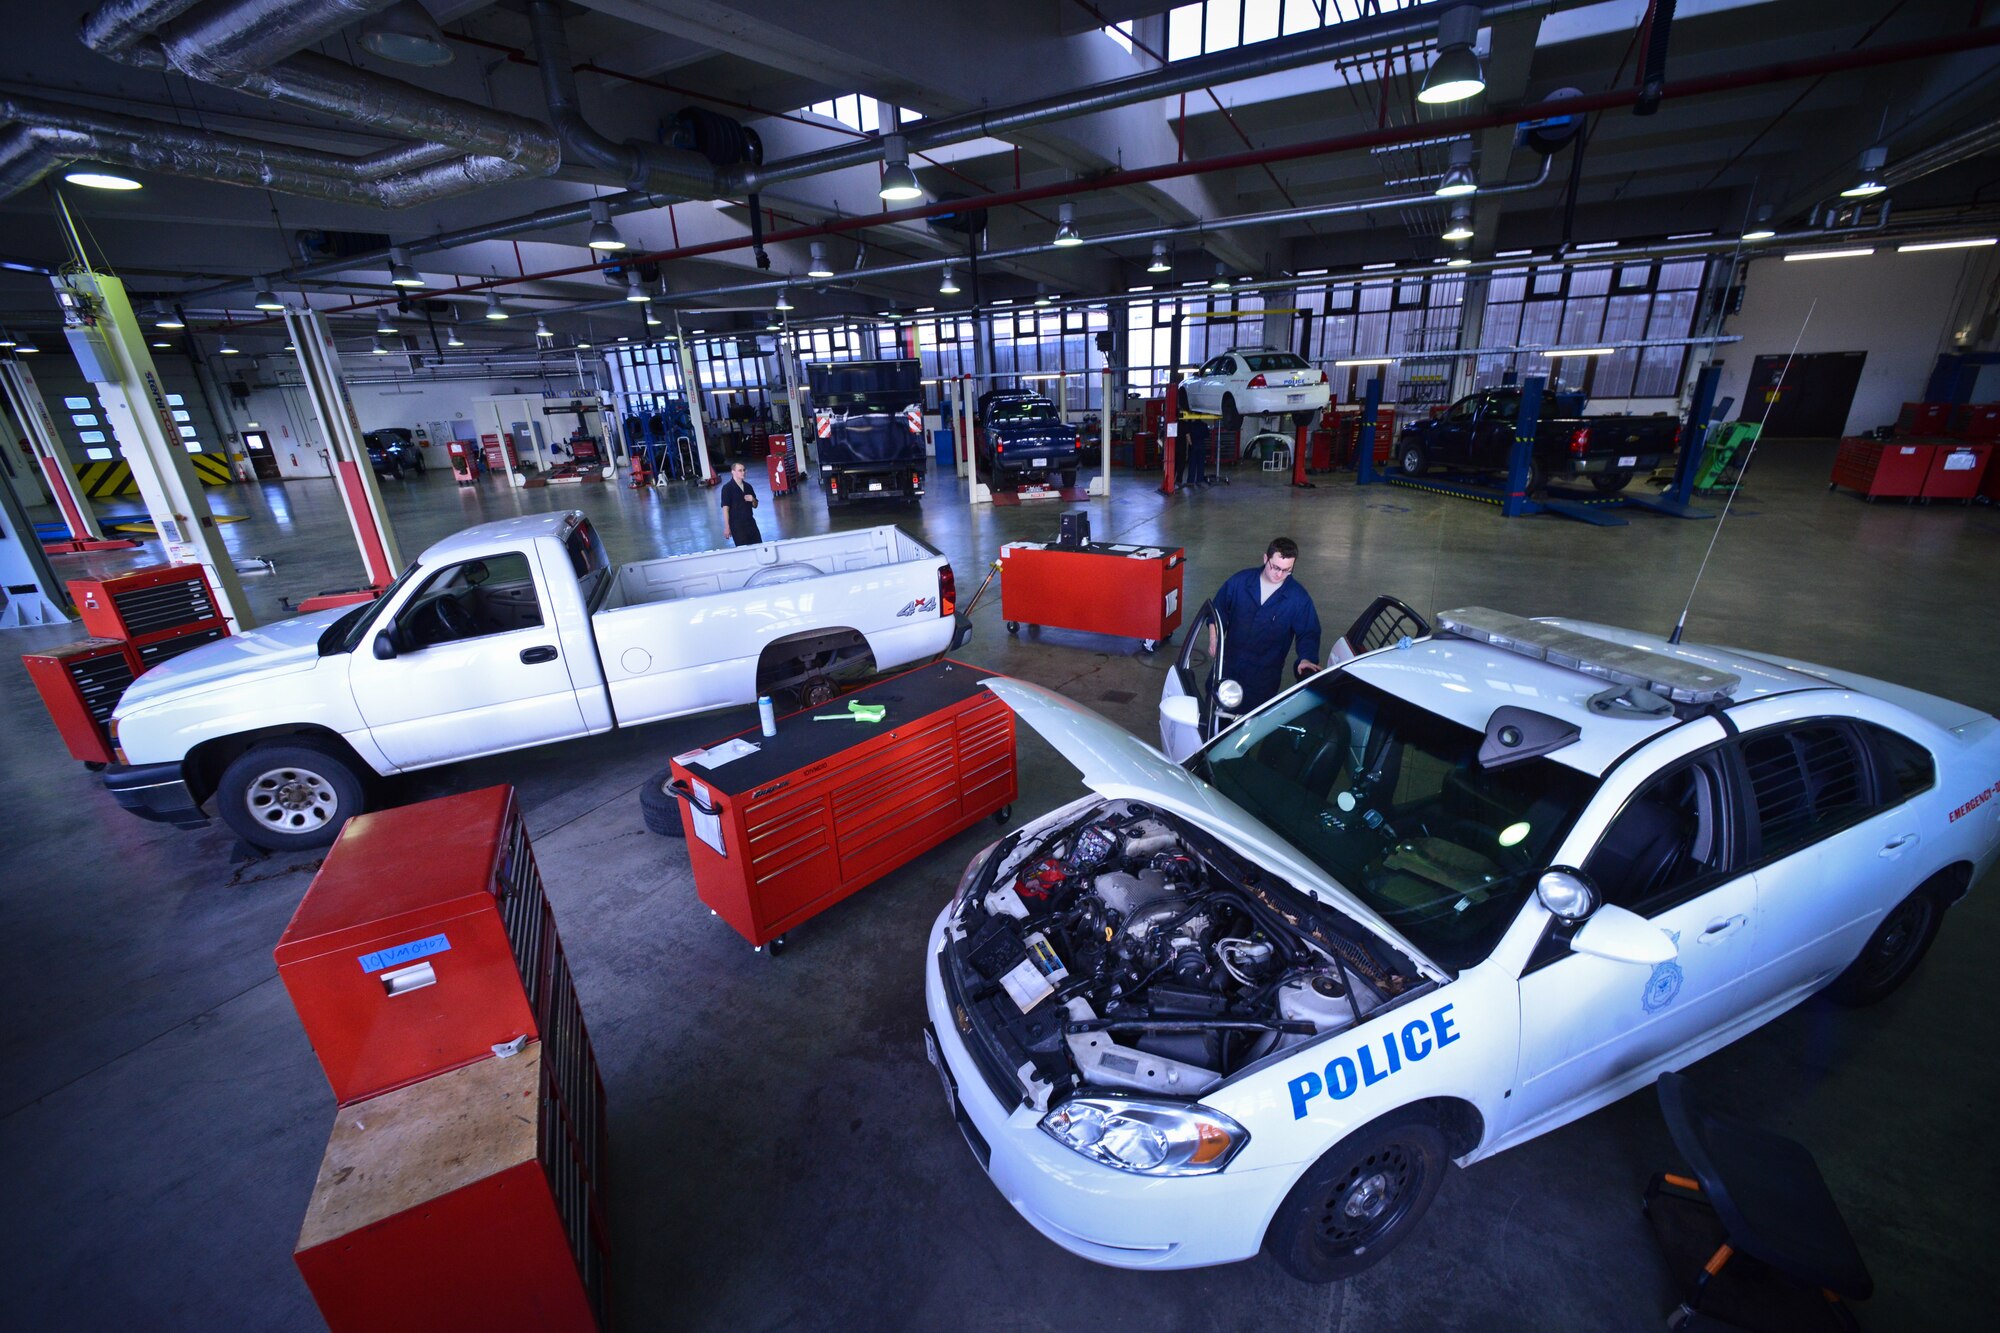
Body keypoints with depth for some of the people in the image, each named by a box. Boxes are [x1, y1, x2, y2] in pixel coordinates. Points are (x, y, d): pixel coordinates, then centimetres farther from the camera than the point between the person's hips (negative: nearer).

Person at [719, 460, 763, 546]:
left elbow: (755, 506, 19)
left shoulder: (748, 486, 10)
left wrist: (752, 500, -4)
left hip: (750, 522, 5)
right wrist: (727, 527, -13)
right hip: (737, 525, -5)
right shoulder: (727, 488, -6)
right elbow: (725, 508, -8)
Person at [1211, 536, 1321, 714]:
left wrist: (1306, 658, -23)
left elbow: (1309, 633, -5)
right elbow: (1219, 609, 8)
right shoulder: (1239, 581, -5)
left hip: (1265, 675, -2)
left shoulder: (1298, 598, -11)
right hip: (1228, 664, 2)